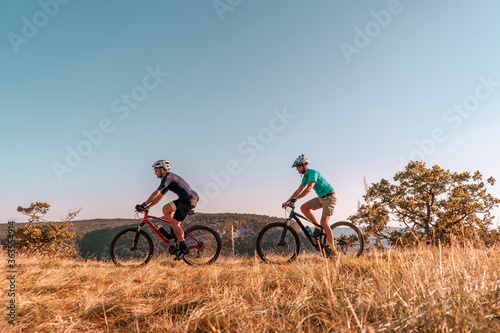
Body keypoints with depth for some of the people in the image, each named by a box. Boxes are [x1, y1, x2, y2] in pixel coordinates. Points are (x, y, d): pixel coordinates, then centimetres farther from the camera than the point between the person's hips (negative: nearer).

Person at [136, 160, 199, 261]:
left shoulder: (168, 177, -9)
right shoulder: (168, 179, 21)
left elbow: (156, 193, -16)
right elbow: (160, 196, 22)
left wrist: (144, 204, -11)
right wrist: (148, 207, 15)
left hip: (189, 200, -10)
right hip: (184, 199, 10)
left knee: (174, 223, -11)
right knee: (166, 209, 9)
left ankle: (183, 248, -7)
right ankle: (177, 232, 14)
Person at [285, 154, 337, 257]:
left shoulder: (313, 173, -22)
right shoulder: (305, 176, 7)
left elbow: (309, 188, -36)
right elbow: (299, 190, 11)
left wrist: (296, 198, -42)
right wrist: (288, 201, 4)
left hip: (329, 197, -9)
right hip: (321, 198, 9)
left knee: (324, 222, -15)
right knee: (303, 207, -6)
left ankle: (332, 249, -6)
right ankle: (319, 227, 4)